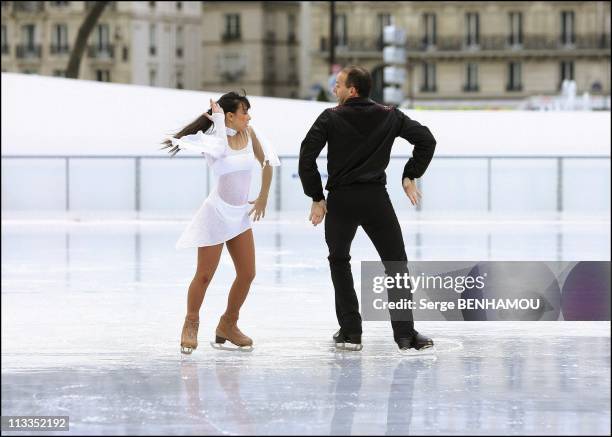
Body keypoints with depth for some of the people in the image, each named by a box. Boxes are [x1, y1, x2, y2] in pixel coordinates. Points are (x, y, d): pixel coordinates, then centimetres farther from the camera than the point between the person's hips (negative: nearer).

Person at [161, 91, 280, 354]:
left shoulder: (248, 133, 1)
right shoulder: (213, 139, -14)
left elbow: (267, 162, 12)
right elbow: (220, 147, -39)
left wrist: (263, 197, 11)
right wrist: (217, 118, -27)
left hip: (240, 214, 6)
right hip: (217, 213, -6)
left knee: (247, 274, 5)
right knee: (204, 275, -2)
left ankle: (228, 325, 22)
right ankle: (191, 325, 17)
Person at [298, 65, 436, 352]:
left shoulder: (331, 118, -3)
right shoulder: (389, 116, 5)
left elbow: (307, 158, -10)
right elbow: (426, 139, 3)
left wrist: (316, 198, -3)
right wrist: (410, 177, 8)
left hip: (340, 201, -1)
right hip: (377, 199, 1)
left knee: (339, 262, 19)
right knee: (396, 265, 7)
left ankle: (350, 332, 12)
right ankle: (405, 334, -3)